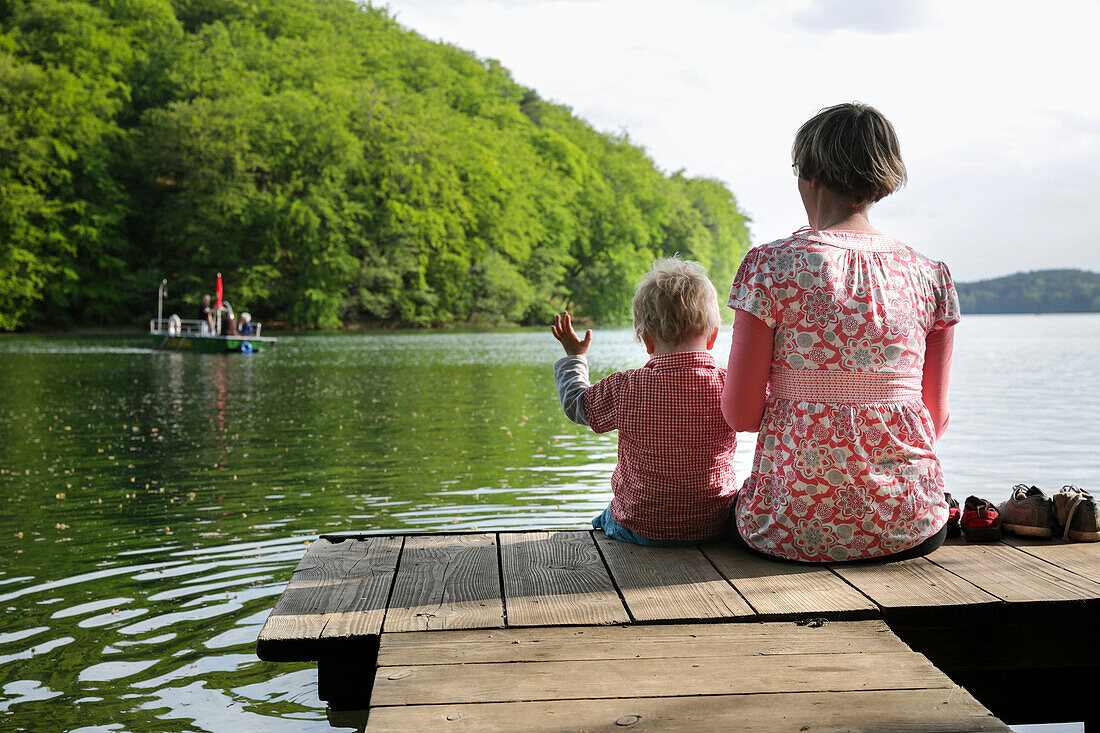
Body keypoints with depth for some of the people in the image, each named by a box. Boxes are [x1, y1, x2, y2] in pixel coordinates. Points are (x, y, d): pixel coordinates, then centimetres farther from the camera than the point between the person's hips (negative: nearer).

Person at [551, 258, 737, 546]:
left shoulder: (626, 388, -15)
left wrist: (574, 357, 23)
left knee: (606, 518, 32)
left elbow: (577, 405, 5)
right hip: (713, 527, 0)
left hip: (640, 529, 0)